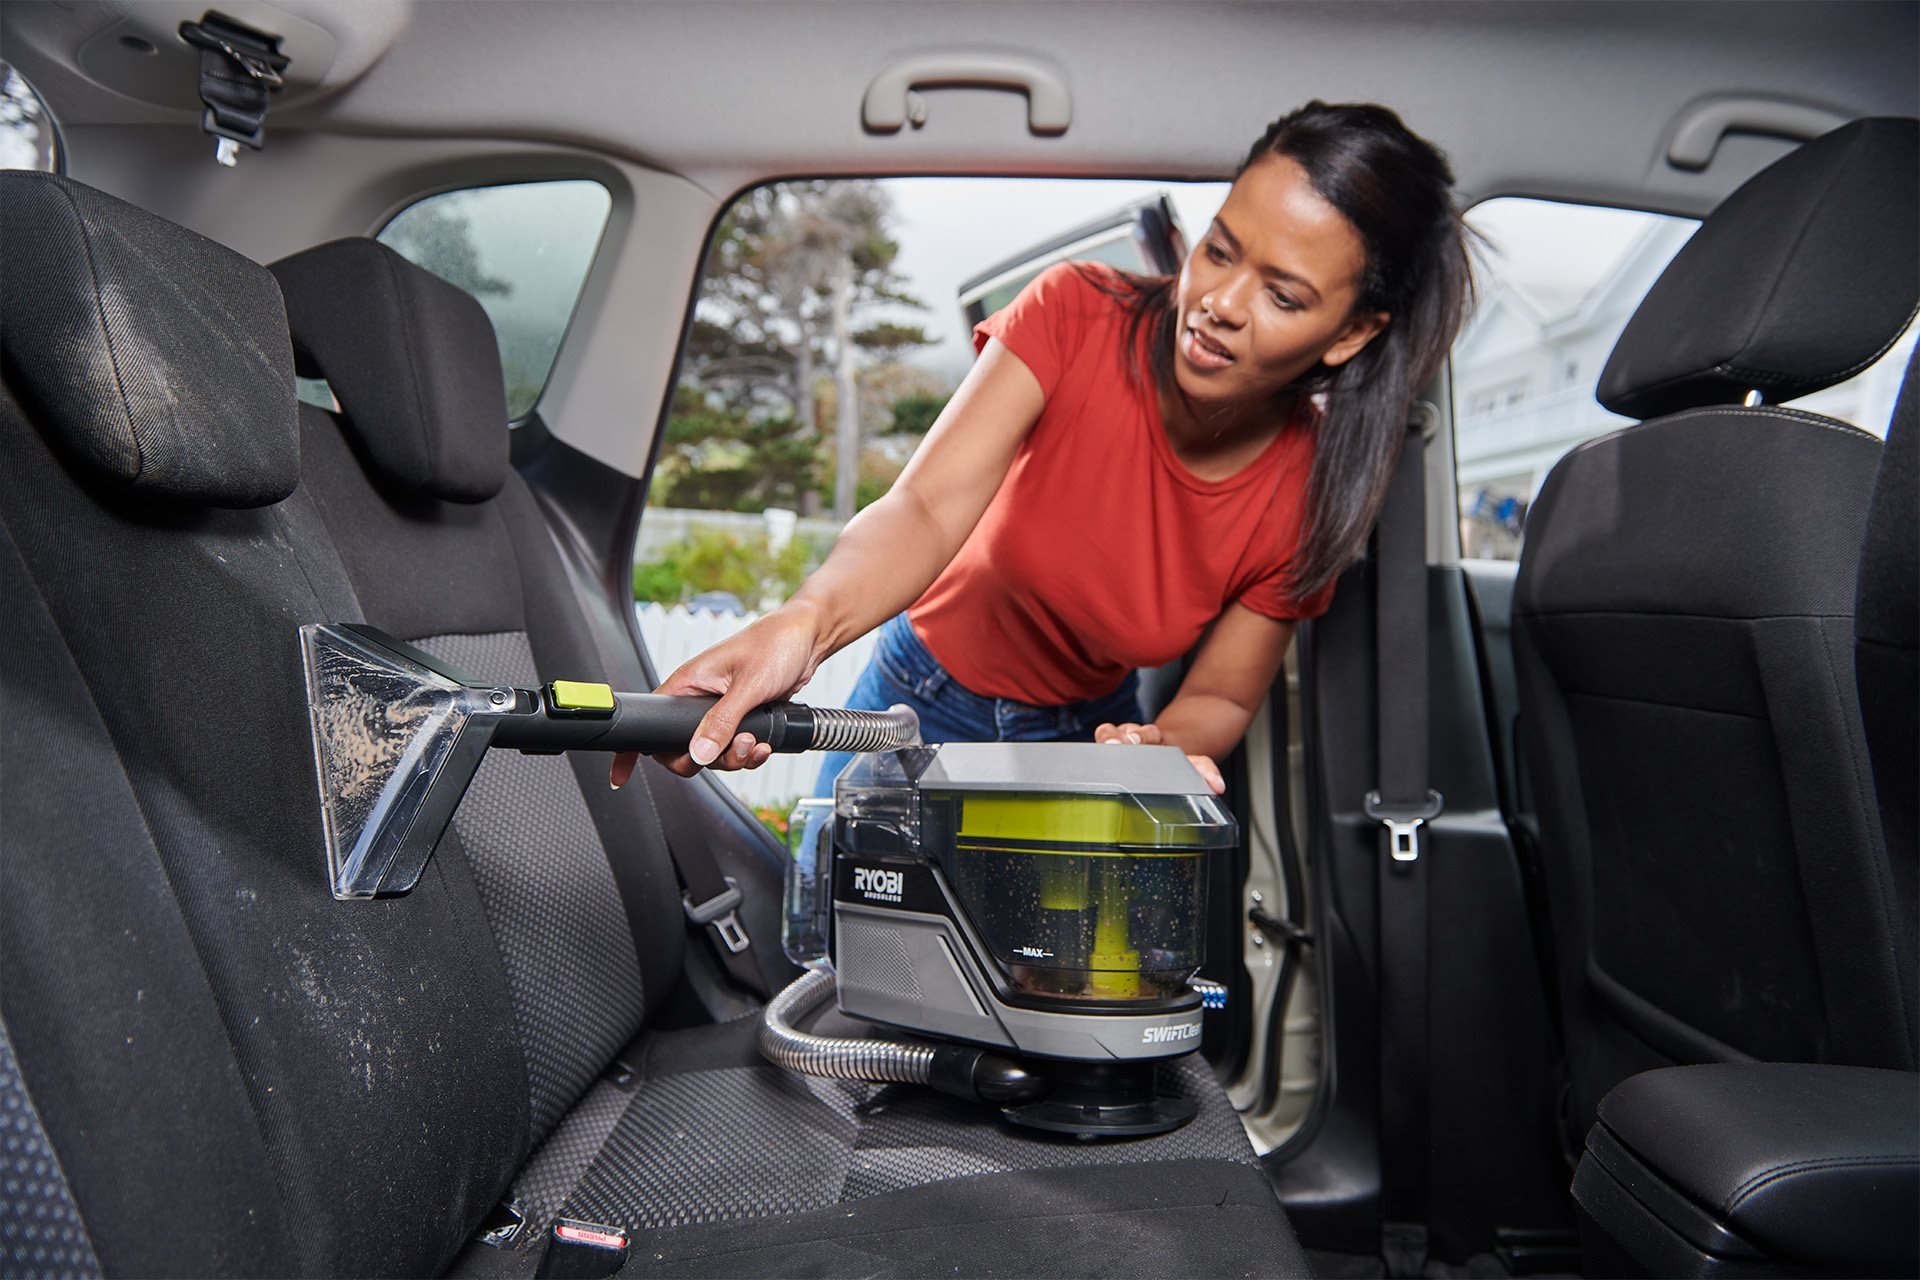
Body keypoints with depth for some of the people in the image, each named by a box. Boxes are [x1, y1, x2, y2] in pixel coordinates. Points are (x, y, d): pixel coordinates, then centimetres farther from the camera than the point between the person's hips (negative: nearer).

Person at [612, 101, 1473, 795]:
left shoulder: (1308, 491, -19)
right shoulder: (1077, 316, -25)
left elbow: (1221, 695, -9)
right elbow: (928, 504, -37)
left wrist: (1158, 745, -33)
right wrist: (804, 623, -57)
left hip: (1082, 734, 1)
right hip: (923, 700, -1)